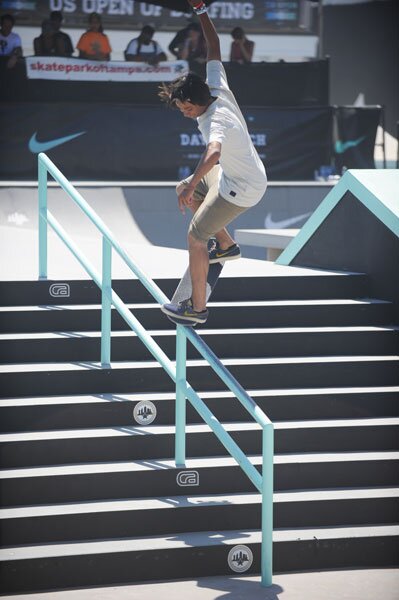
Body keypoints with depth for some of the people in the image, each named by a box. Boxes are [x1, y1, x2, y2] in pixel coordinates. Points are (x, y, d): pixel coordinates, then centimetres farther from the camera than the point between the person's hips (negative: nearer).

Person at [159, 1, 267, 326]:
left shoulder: (215, 122, -35)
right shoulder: (218, 88, -12)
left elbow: (213, 153, -57)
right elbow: (214, 46, -1)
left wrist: (192, 185, -65)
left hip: (242, 188, -10)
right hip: (229, 173, 10)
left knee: (195, 236, -5)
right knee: (183, 190, 25)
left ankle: (197, 308, 4)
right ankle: (227, 244, 36)